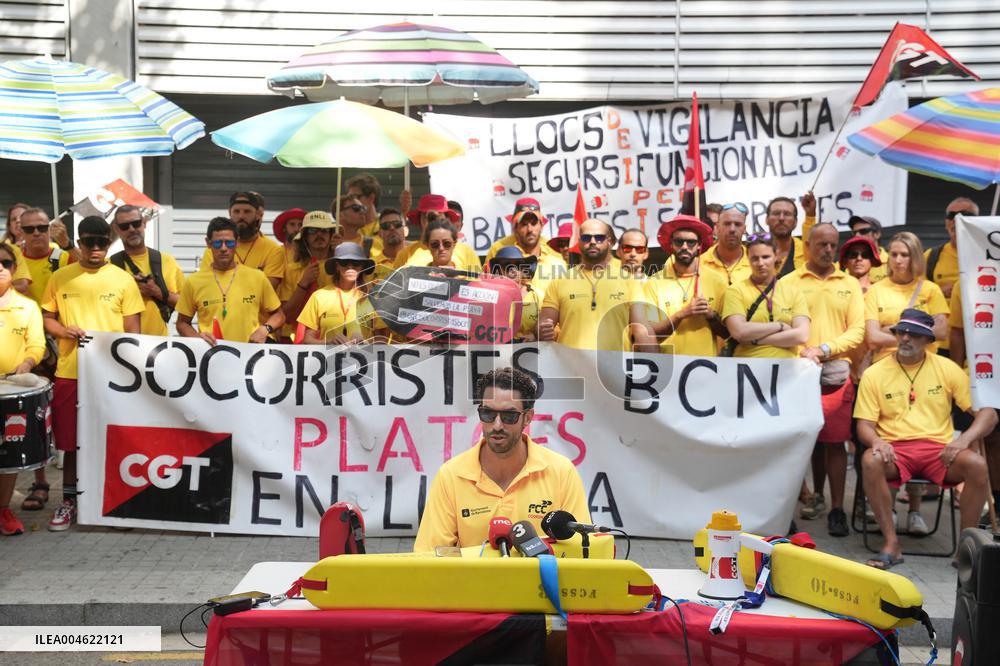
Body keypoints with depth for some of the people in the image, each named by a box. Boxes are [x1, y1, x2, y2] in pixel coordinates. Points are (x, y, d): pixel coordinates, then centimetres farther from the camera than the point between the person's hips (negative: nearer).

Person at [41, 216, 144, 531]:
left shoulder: (123, 280, 1)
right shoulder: (60, 278, 5)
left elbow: (133, 330, 2)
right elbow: (46, 318, 11)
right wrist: (64, 331, -10)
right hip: (70, 372, 1)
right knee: (71, 440, 7)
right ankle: (69, 500, 19)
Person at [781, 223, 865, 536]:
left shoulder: (850, 284, 10)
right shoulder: (789, 282, 5)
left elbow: (857, 331, 3)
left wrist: (824, 350, -11)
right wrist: (803, 355, -15)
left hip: (837, 373, 0)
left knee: (835, 441, -1)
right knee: (809, 438, 8)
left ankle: (837, 509, 5)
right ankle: (817, 494, 27)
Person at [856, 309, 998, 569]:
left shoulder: (947, 369, 7)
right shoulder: (874, 374, 5)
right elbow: (865, 424, 4)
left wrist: (964, 439, -14)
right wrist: (876, 441, -21)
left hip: (939, 450, 1)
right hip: (895, 450, -1)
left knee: (977, 465, -30)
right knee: (870, 461, -35)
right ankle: (891, 544, -24)